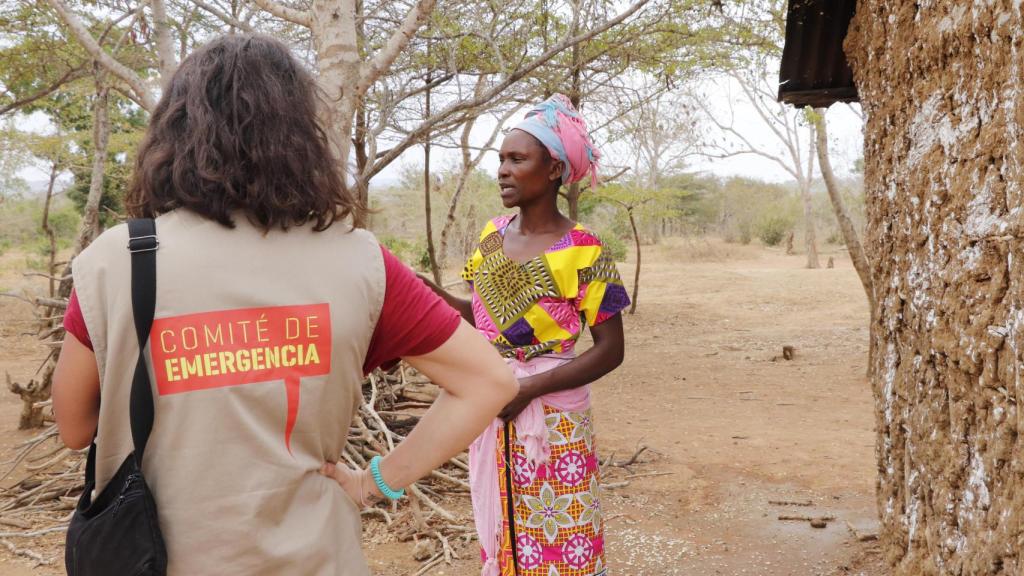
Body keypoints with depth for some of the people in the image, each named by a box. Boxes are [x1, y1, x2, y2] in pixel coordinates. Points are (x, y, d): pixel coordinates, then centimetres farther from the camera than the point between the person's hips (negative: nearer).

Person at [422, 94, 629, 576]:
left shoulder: (581, 250, -13)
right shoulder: (493, 234, 5)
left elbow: (610, 351, -13)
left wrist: (529, 389, -18)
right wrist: (437, 296, -4)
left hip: (551, 413, -5)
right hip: (491, 406, 6)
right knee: (499, 529, 17)